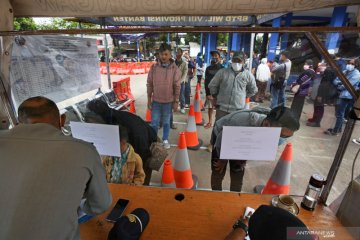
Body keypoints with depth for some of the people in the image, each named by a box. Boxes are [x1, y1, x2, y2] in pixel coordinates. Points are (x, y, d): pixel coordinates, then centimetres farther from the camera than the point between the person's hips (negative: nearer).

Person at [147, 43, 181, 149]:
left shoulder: (175, 69, -7)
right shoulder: (154, 67, -3)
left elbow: (177, 87, -4)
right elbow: (149, 84, 2)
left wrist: (176, 102, -5)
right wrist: (149, 99, 1)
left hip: (168, 101, -1)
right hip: (156, 101, 1)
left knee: (166, 122, 14)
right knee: (154, 122, 8)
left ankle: (165, 140, 32)